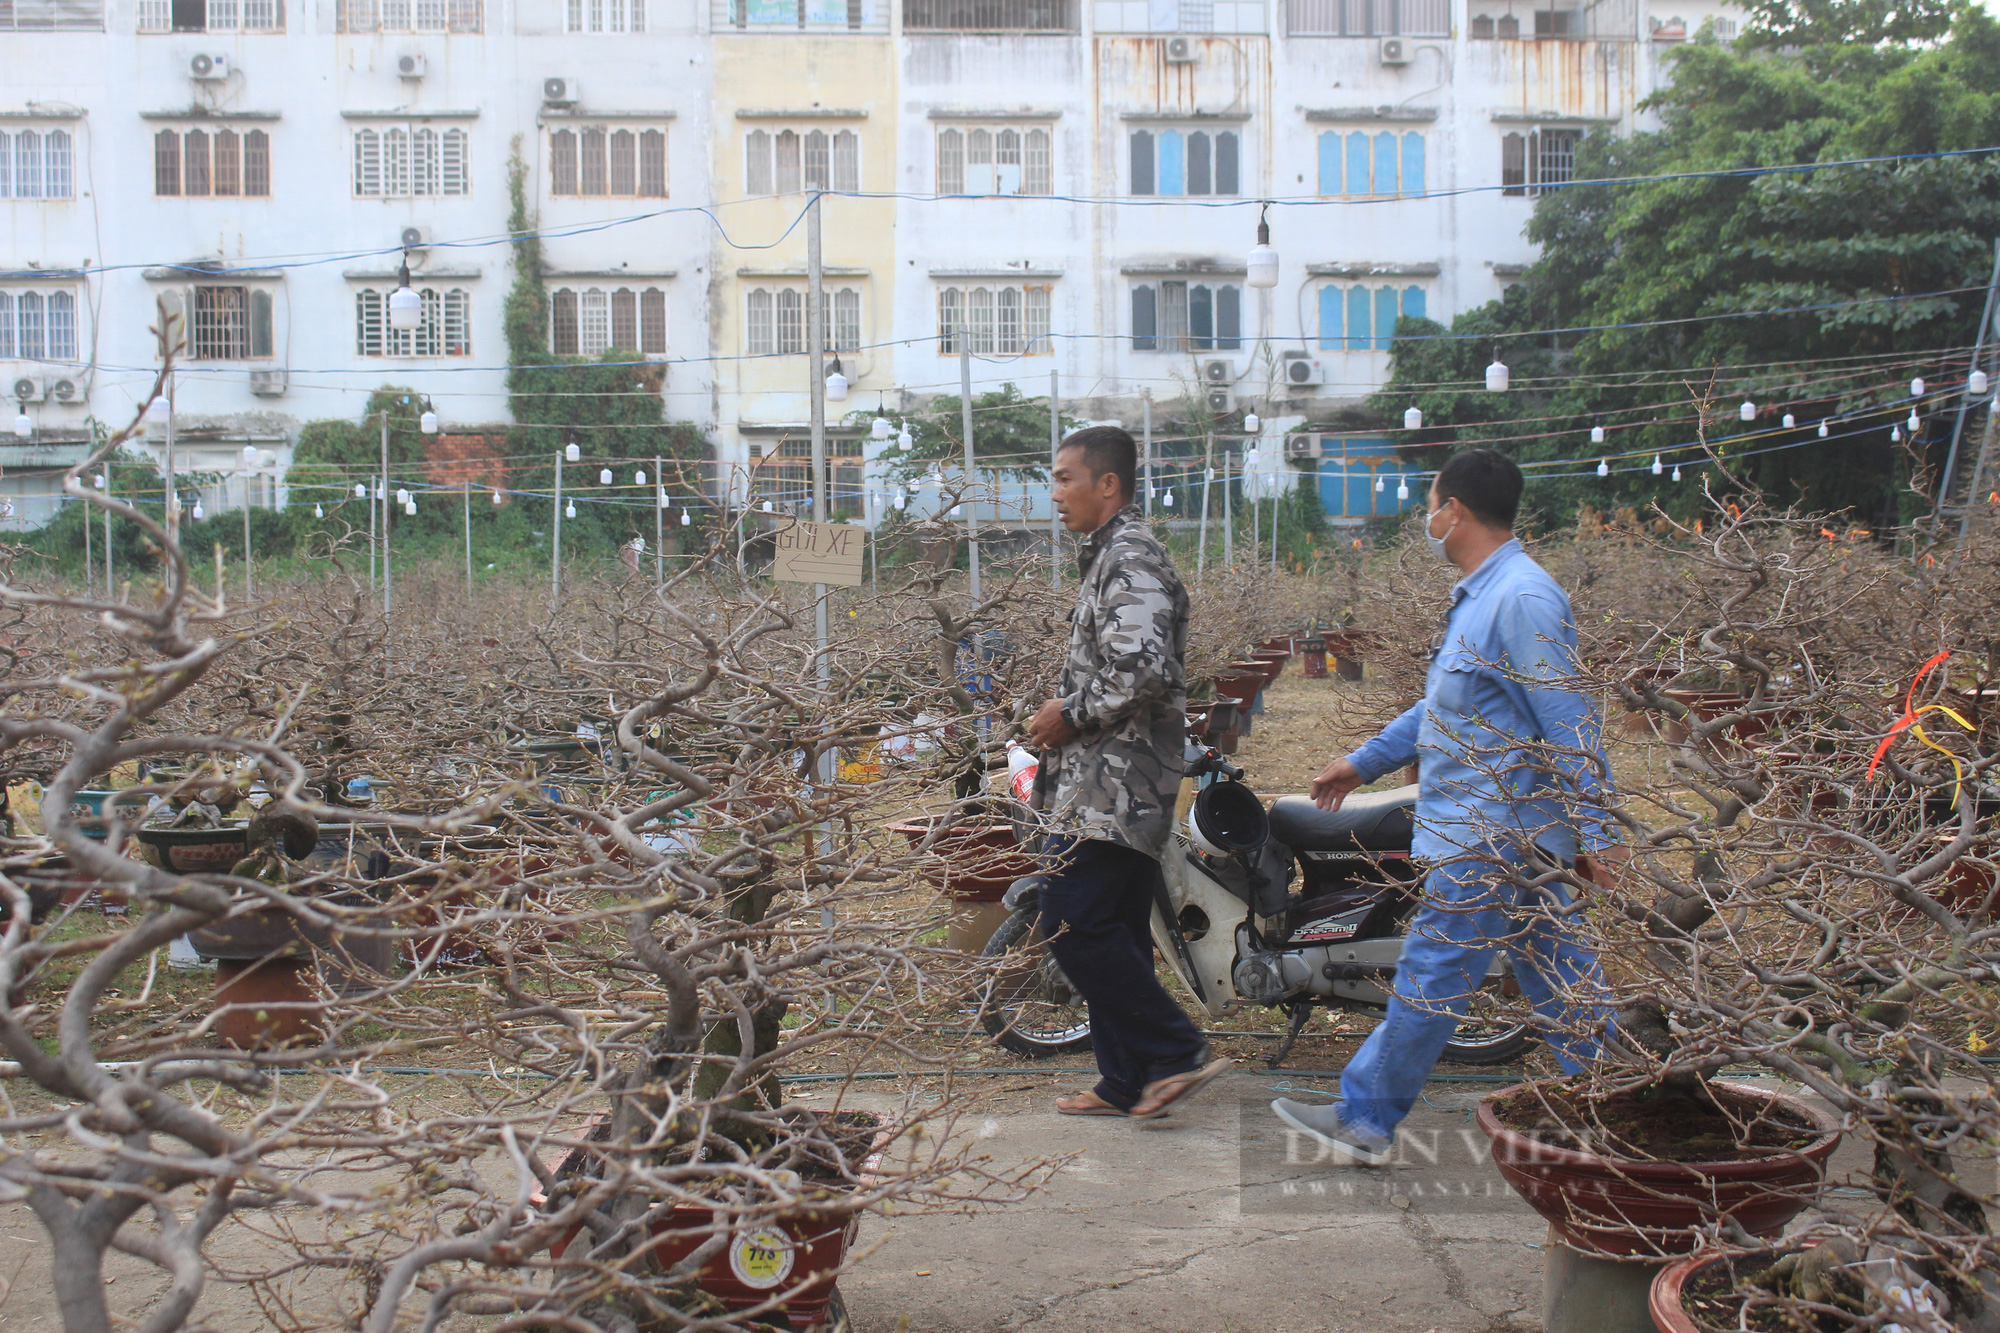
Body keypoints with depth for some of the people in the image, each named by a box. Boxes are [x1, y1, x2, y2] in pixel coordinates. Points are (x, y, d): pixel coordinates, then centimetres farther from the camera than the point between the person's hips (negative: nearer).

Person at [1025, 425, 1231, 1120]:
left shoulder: (1130, 559, -14)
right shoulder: (1114, 554, 20)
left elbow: (1143, 670, -28)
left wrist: (1071, 715, -16)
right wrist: (1067, 713, 16)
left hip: (1111, 784, -11)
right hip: (1117, 782, 11)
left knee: (1074, 925, -11)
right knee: (1116, 933, 12)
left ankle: (1176, 1052, -4)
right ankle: (1128, 1083, 19)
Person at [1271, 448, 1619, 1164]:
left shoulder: (1521, 599, -18)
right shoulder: (1482, 596, 15)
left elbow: (1570, 725, -20)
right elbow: (1445, 706, 25)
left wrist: (1595, 834, -21)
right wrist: (1363, 762, 29)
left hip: (1489, 836, -10)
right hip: (1512, 829, 10)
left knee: (1431, 975, -1)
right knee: (1557, 977, 13)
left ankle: (1364, 1119, 10)